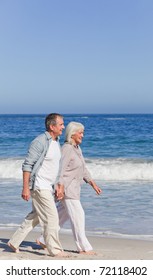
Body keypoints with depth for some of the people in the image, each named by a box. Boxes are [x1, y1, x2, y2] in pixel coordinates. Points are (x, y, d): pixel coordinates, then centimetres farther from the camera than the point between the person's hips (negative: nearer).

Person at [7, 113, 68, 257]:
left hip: (47, 187, 9)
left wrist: (60, 187, 16)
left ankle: (14, 242, 25)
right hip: (39, 186, -9)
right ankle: (55, 250, 6)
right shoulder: (40, 141, -16)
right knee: (51, 217, -5)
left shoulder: (56, 142, 12)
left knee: (35, 217, 15)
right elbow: (27, 165, -16)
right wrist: (25, 188, -19)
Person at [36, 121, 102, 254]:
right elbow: (60, 169, -21)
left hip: (74, 187, 10)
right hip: (66, 187, -10)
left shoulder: (77, 148, 14)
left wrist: (93, 183, 12)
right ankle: (83, 247, -1)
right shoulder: (66, 149, -15)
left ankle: (43, 240, 25)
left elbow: (83, 169, 18)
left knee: (62, 215, 15)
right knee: (78, 215, -8)